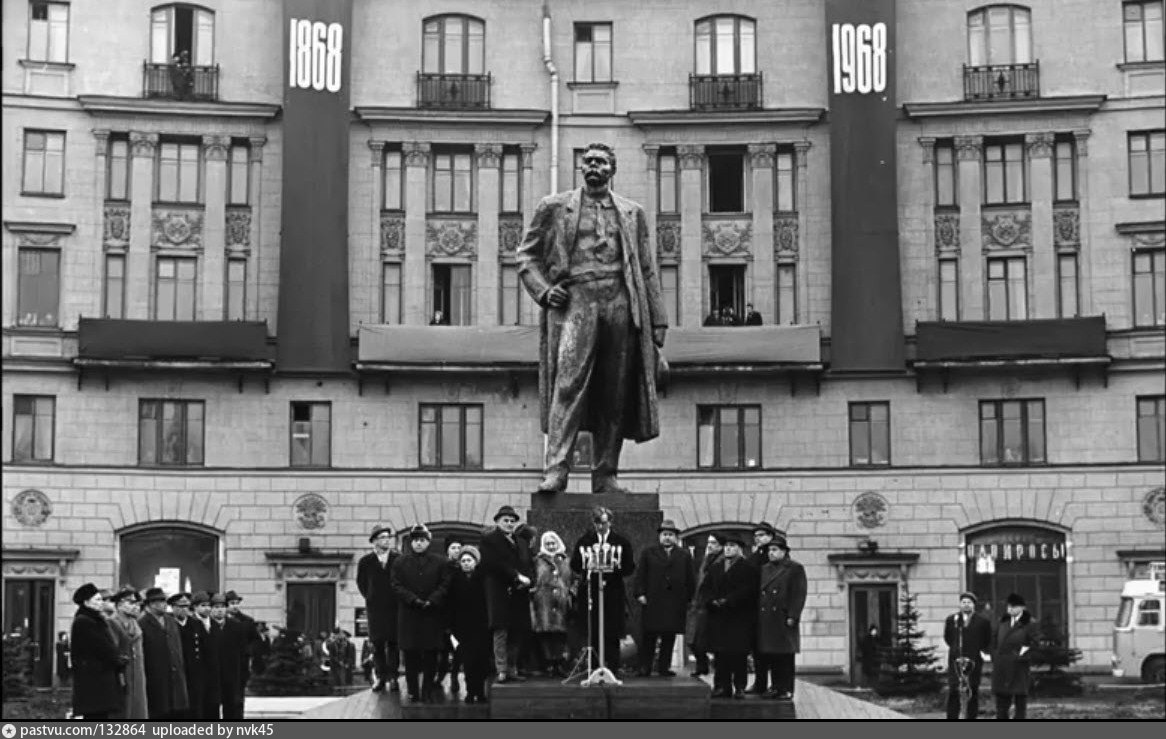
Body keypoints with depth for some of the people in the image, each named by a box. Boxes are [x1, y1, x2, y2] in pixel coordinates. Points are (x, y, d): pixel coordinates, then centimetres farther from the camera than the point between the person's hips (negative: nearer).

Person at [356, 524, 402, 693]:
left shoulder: (398, 559, -2)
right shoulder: (366, 562, 3)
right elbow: (361, 583, 15)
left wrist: (400, 599, 3)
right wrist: (370, 598, 11)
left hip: (394, 608, -1)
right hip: (375, 609, 1)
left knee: (393, 644, 0)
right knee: (377, 644, 2)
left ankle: (393, 678, 6)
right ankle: (381, 677, 10)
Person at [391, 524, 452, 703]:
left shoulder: (439, 562, 7)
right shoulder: (400, 562, 7)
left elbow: (444, 585, 2)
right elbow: (396, 585, 0)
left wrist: (431, 601, -13)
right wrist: (414, 600, -13)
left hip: (431, 613, 0)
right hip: (408, 613, 0)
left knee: (430, 653, 0)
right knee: (410, 654, 1)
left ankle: (427, 692, 6)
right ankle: (413, 691, 7)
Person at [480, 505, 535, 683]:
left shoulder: (521, 543, 23)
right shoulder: (489, 540, 2)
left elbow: (530, 566, 18)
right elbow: (492, 564, -12)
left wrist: (527, 579, -5)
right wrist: (516, 577, -15)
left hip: (519, 595, 6)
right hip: (500, 594, -6)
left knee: (517, 634, 4)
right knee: (501, 633, -8)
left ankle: (512, 670, 8)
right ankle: (501, 671, -8)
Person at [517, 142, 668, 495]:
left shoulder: (632, 214, 19)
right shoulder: (555, 207, 14)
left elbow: (647, 271, 17)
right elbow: (526, 255, 15)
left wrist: (658, 321, 11)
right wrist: (543, 291, -2)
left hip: (620, 303, 2)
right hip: (575, 300, -2)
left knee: (615, 395, 1)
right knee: (568, 384, -16)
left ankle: (606, 475, 7)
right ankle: (556, 470, -22)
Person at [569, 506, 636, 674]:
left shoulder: (622, 542, 7)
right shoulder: (584, 541, 10)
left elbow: (630, 569, 4)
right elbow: (574, 566, 6)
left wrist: (614, 568, -14)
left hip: (613, 594, -1)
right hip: (590, 594, 1)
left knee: (612, 636, -2)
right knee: (593, 634, -2)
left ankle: (613, 671, 2)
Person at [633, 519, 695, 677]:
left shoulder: (685, 556, 12)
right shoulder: (648, 553, 9)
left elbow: (690, 581, 12)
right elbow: (640, 575, 5)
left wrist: (687, 599, 4)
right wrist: (640, 593, -5)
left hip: (675, 604, 1)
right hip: (652, 603, -1)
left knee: (669, 637, 2)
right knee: (649, 636, -2)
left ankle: (664, 667, 9)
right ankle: (644, 668, 2)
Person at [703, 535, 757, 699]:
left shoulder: (748, 568, 2)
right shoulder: (714, 569, 18)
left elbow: (747, 590, -9)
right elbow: (708, 589, 14)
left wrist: (727, 600, -16)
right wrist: (713, 601, -6)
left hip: (739, 618, -4)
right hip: (718, 617, 5)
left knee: (739, 653, -4)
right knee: (720, 653, 2)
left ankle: (739, 687, -1)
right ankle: (722, 686, 6)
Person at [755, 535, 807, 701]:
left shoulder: (795, 569, 0)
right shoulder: (764, 570, 17)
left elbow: (799, 595, -6)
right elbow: (758, 593, 16)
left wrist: (792, 617, -14)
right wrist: (757, 617, 8)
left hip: (784, 620, -5)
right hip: (766, 622, 5)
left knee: (785, 657, -3)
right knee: (770, 655, 7)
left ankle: (787, 690, 2)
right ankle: (776, 687, 15)